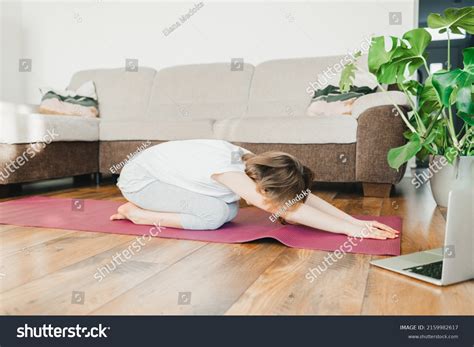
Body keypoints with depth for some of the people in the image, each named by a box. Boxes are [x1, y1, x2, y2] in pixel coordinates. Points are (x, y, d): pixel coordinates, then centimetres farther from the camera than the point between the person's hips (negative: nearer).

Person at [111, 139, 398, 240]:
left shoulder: (250, 162, -12)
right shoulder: (227, 169, -36)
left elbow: (304, 196, -13)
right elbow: (291, 210, -40)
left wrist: (357, 221, -19)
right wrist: (354, 230, -39)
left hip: (159, 171, 8)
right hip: (139, 178, -8)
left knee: (230, 210, -3)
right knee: (216, 213, -24)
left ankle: (148, 208, 12)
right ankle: (138, 214, -5)